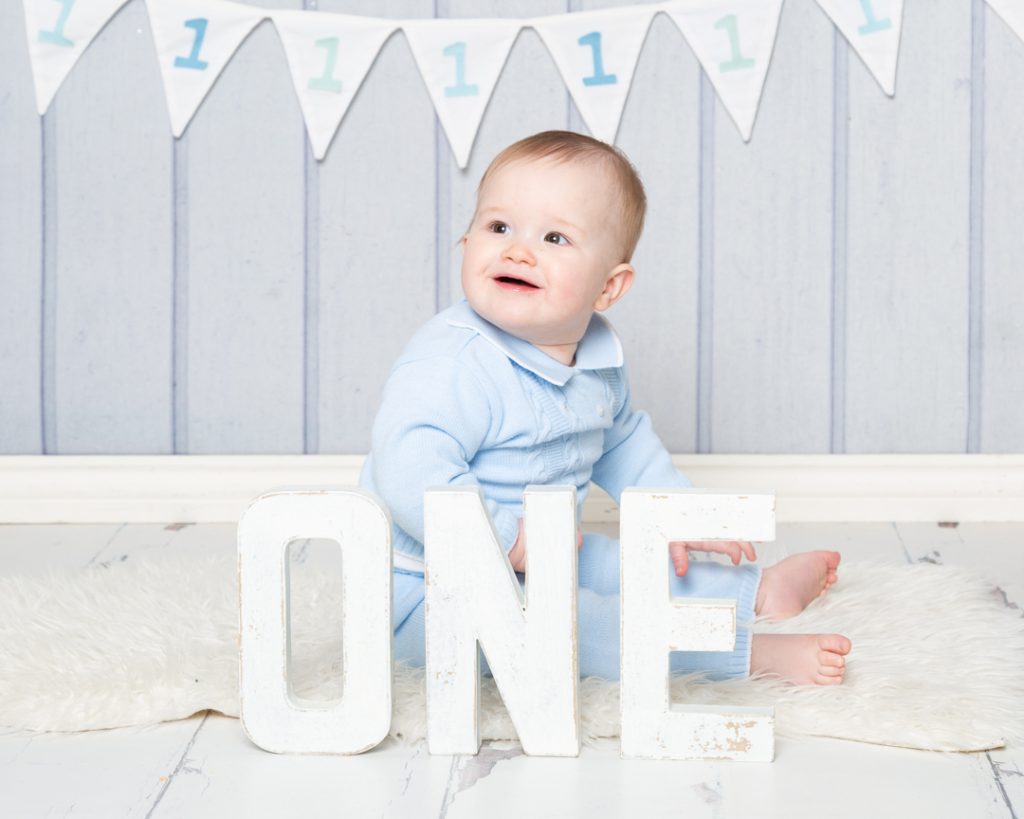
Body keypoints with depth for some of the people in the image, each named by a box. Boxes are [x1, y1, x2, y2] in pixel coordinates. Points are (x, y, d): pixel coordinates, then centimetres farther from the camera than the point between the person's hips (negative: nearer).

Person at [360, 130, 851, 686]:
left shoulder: (599, 358, 3)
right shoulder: (453, 364, -27)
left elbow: (623, 441, 23)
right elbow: (410, 474, -37)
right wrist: (507, 537, -32)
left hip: (535, 563, 9)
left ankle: (758, 590, 39)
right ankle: (749, 651, -26)